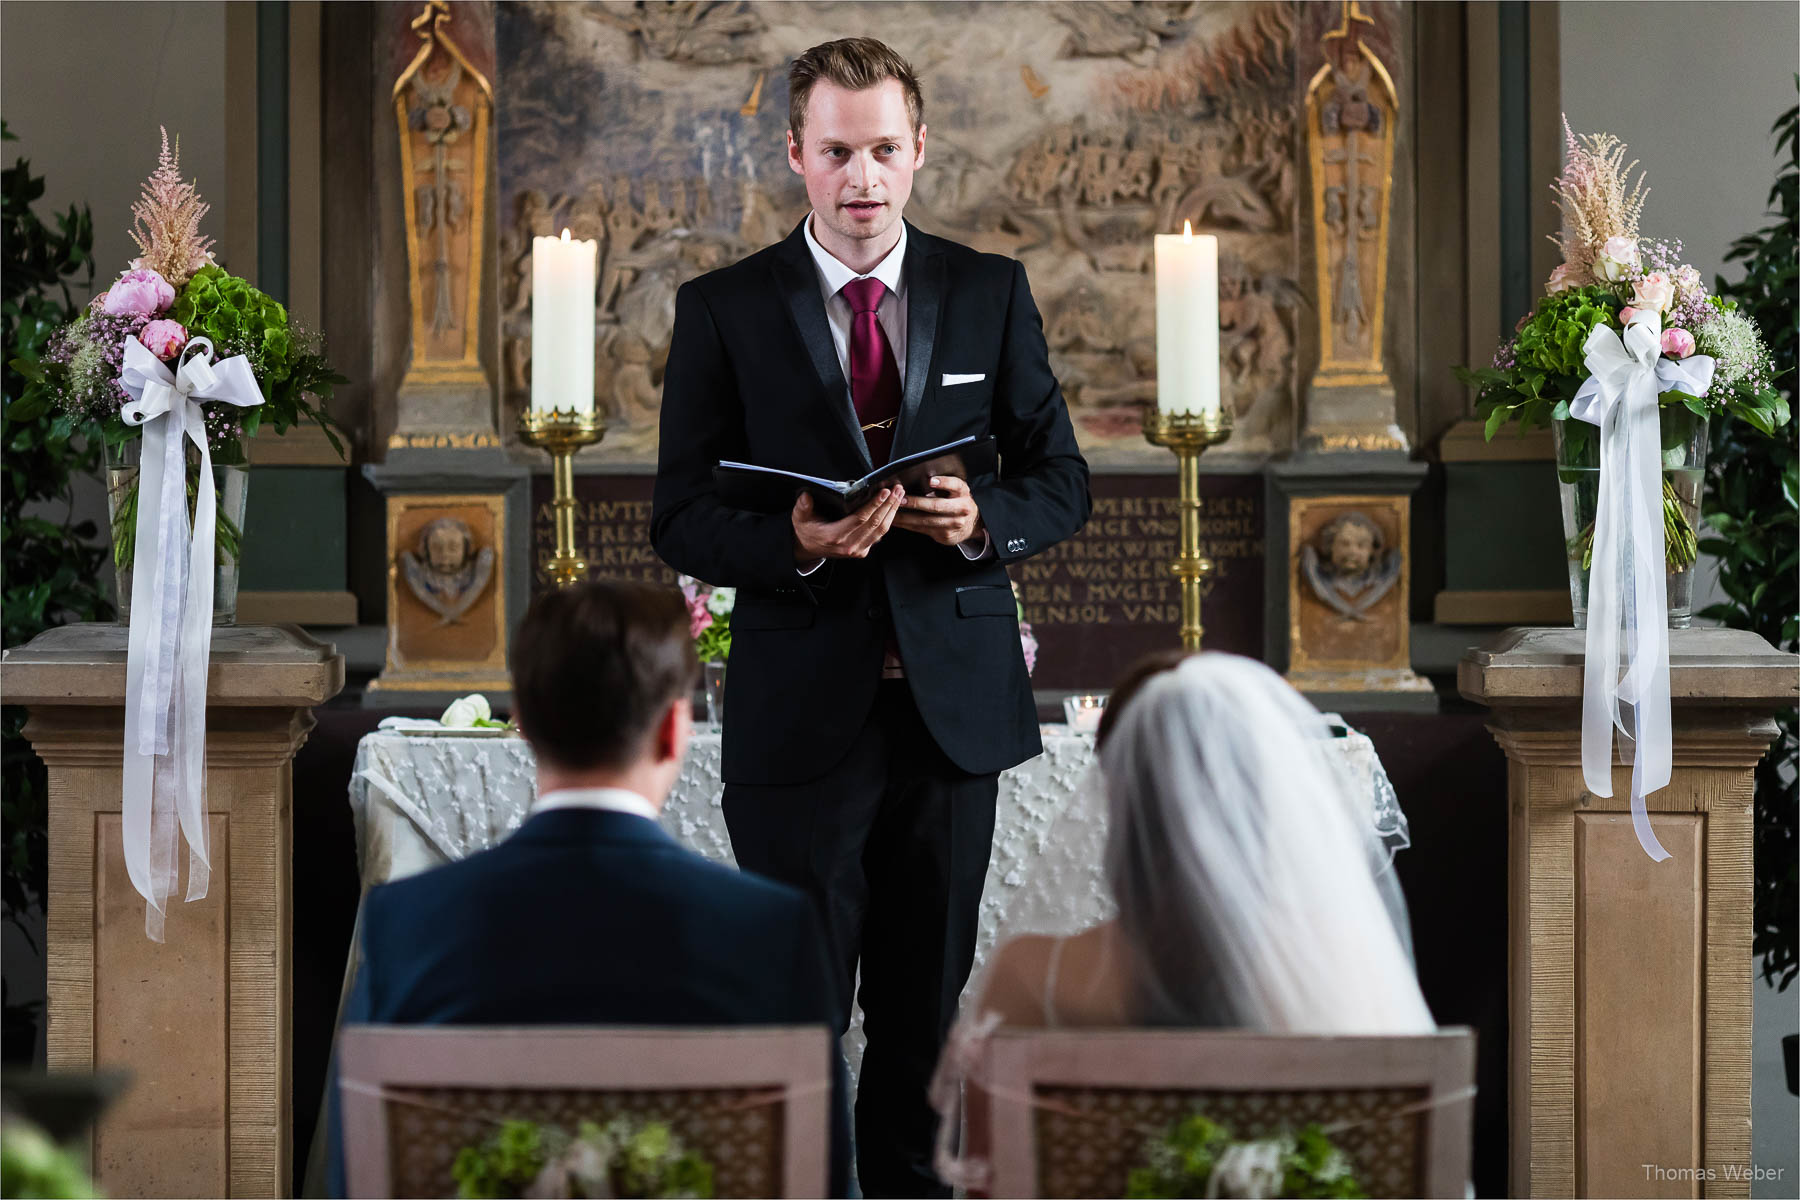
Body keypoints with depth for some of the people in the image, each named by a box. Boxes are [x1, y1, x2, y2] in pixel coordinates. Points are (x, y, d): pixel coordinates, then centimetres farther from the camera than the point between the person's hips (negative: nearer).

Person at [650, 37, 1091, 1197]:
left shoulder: (992, 294, 6)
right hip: (802, 709, -2)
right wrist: (795, 543, -21)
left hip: (956, 700, 2)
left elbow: (1061, 481, 8)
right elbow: (682, 520, -1)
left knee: (930, 999, 13)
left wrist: (985, 522, -14)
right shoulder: (724, 309, 0)